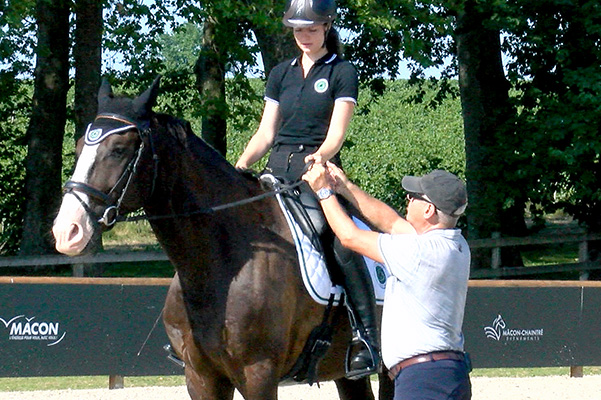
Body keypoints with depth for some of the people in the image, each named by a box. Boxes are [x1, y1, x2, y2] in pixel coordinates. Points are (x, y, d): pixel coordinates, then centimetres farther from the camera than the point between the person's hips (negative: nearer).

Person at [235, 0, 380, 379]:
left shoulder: (342, 73, 5)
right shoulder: (281, 74, 18)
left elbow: (336, 133, -5)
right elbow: (266, 133, 15)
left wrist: (321, 156, -26)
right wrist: (242, 163, -4)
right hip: (277, 171, 5)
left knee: (344, 245, -25)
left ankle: (368, 339, -24)